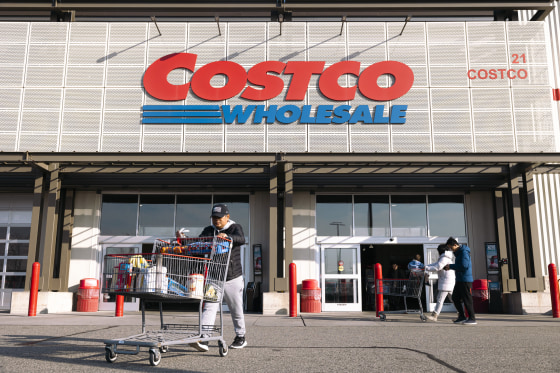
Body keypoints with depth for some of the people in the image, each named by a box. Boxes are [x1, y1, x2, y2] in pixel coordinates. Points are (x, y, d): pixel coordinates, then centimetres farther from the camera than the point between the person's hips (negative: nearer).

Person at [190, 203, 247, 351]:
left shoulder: (235, 228, -3)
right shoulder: (208, 230, 8)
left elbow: (241, 239, -24)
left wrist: (227, 237, -44)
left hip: (233, 279, -2)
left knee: (236, 310, 10)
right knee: (209, 307, -11)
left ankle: (240, 337, 28)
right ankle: (203, 340, -17)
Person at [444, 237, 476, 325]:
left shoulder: (464, 252, -14)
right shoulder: (458, 252, 17)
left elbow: (464, 266, -22)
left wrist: (451, 266, -15)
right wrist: (449, 267, 7)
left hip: (465, 280, -10)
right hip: (459, 280, 10)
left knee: (467, 299, -5)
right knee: (455, 298, 11)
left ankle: (472, 318, 1)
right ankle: (462, 317, 18)